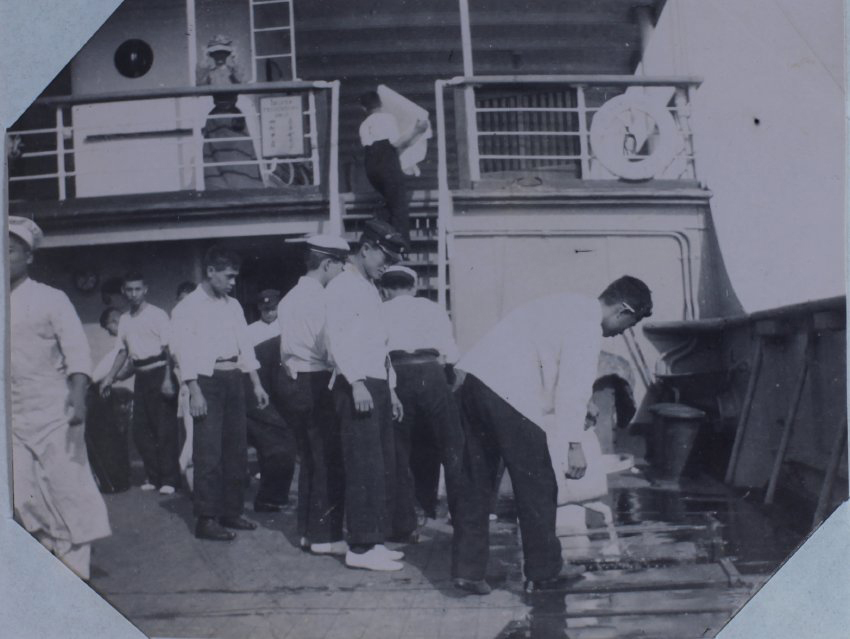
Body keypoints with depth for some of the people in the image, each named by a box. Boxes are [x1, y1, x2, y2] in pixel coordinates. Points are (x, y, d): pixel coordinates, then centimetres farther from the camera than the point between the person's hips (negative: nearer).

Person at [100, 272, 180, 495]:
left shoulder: (157, 315, -4)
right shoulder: (124, 320, 14)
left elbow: (168, 348, -8)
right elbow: (123, 351, 20)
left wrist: (168, 379, -16)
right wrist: (110, 378, 13)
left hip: (159, 373, -6)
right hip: (141, 376, 7)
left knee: (165, 428, -6)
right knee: (140, 429, 7)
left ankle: (169, 479, -1)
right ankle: (154, 476, 16)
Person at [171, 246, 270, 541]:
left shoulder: (233, 305, 14)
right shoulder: (188, 307, -5)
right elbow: (184, 352, -11)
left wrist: (257, 384, 11)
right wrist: (195, 392, -18)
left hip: (234, 379, 7)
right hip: (207, 381, -7)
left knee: (236, 448, 10)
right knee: (208, 451, -7)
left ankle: (232, 510, 20)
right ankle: (206, 519, -1)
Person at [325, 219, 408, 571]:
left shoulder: (370, 288, 22)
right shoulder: (341, 287, -6)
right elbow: (337, 339, -17)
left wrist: (390, 389, 22)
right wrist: (357, 383, -25)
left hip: (377, 385, 9)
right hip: (356, 386, -9)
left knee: (384, 468, 10)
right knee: (365, 469, -9)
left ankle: (376, 540, 18)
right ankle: (361, 548, -3)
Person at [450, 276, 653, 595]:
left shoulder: (568, 306, 24)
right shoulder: (587, 326, -6)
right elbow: (574, 386, -13)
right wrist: (574, 444, -10)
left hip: (475, 377, 9)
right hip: (508, 393, -9)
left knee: (476, 482, 13)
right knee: (537, 488, 5)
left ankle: (467, 569, 15)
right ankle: (543, 572, 17)